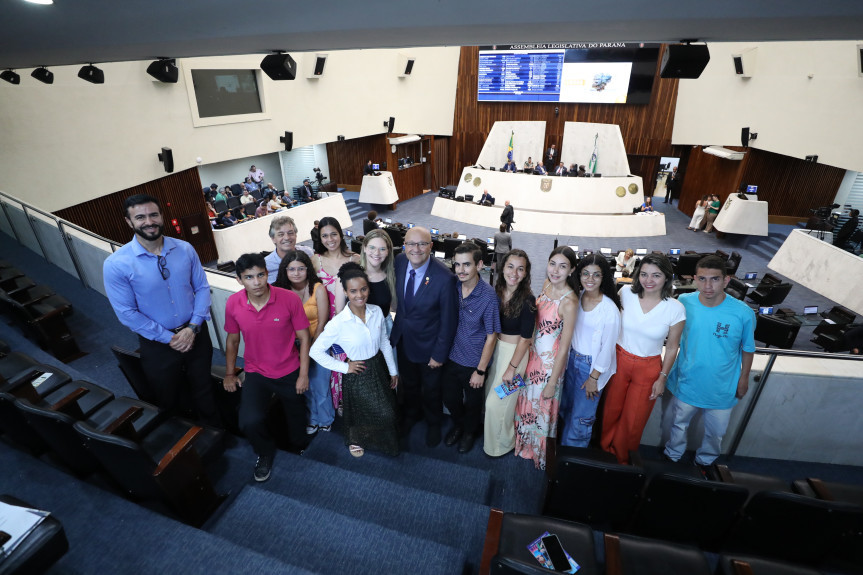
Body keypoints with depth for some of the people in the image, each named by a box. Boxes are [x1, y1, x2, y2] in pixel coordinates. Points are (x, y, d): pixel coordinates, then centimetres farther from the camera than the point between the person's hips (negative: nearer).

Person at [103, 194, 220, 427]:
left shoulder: (185, 249, -6)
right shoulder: (116, 264, -15)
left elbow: (202, 288, -3)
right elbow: (127, 313, -13)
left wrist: (193, 327, -14)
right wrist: (169, 338, -14)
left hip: (195, 334, 2)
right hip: (157, 344, -2)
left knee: (204, 391, 20)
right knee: (169, 401, 20)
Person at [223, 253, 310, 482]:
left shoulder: (289, 299, -21)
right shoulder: (233, 304, -13)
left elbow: (303, 337, -11)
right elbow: (232, 339, 5)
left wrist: (303, 374, -10)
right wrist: (229, 373, 10)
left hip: (289, 372, -1)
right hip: (256, 373, 1)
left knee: (296, 421, 17)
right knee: (250, 422, -19)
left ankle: (299, 450, 54)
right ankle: (265, 452, 17)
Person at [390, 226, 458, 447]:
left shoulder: (444, 278, -31)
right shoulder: (399, 262, -14)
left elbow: (448, 320, -21)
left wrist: (439, 354, -14)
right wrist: (397, 325, 7)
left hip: (427, 344, -4)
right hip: (402, 337, 5)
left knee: (430, 388, 22)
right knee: (408, 382, 29)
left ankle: (434, 423, 52)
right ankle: (411, 414, 60)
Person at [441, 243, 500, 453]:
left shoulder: (488, 296, -24)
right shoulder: (452, 287, -11)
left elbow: (491, 336, -16)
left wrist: (480, 371, -12)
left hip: (474, 362, -4)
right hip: (451, 357, 4)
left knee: (472, 403, 21)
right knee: (450, 399, 23)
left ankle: (470, 431, 51)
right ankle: (458, 425, 54)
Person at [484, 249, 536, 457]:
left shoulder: (527, 300, -20)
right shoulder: (497, 292, -4)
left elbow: (525, 338, -16)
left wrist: (512, 368, -13)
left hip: (515, 352, -5)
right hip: (495, 348, 5)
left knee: (498, 402, 6)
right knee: (490, 395, 17)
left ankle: (502, 444, 33)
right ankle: (491, 435, 44)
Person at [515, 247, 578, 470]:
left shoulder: (569, 301, -27)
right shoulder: (547, 285, -5)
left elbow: (564, 347, -21)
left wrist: (552, 383, -15)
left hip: (551, 360, -6)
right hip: (533, 353, 6)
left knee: (542, 407, 16)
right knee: (527, 400, 23)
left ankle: (540, 454, 44)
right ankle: (526, 443, 51)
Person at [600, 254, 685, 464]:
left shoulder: (676, 309, -15)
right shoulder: (626, 293, -13)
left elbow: (672, 348, -4)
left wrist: (662, 378, -2)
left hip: (648, 368, -1)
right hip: (619, 360, 1)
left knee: (633, 419, 17)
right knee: (611, 410, 19)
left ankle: (622, 456, 45)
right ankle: (604, 447, 47)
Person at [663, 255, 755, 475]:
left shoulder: (743, 313, -21)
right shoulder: (684, 303, -17)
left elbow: (748, 348, -3)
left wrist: (744, 378, 5)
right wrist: (668, 369, 6)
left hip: (722, 389, 0)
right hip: (686, 382, 0)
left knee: (715, 432, 23)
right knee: (679, 426, 22)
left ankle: (704, 462, 52)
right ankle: (672, 457, 48)